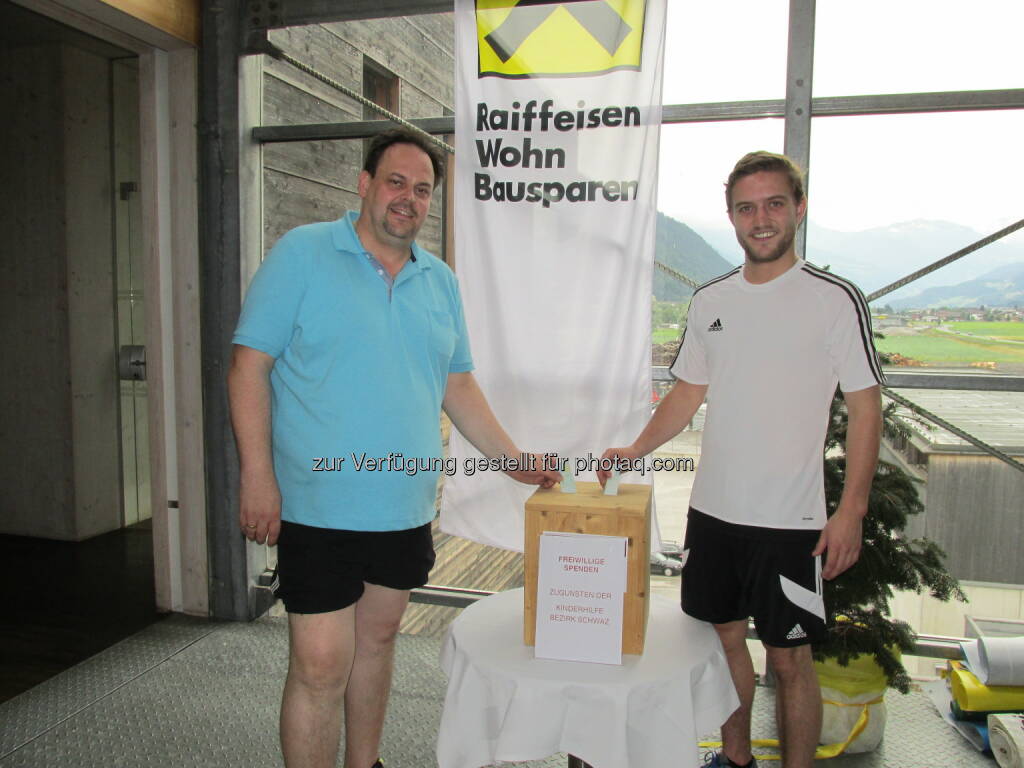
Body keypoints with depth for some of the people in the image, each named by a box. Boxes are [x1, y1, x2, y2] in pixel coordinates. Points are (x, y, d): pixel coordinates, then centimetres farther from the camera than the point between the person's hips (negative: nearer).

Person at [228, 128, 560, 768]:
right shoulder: (302, 254, -5)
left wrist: (513, 459, 9)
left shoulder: (441, 281, 10)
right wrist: (257, 475, -14)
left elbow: (457, 384, 15)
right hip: (320, 506, -5)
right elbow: (250, 363, -8)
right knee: (321, 666, -2)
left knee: (377, 641, 19)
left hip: (407, 506, 6)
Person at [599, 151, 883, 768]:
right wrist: (635, 451, 3)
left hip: (790, 520, -5)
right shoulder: (710, 300, 7)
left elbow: (866, 408, -7)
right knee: (725, 636, 17)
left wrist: (852, 511, -12)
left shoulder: (836, 299, -7)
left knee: (790, 658, 5)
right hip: (713, 509, 5)